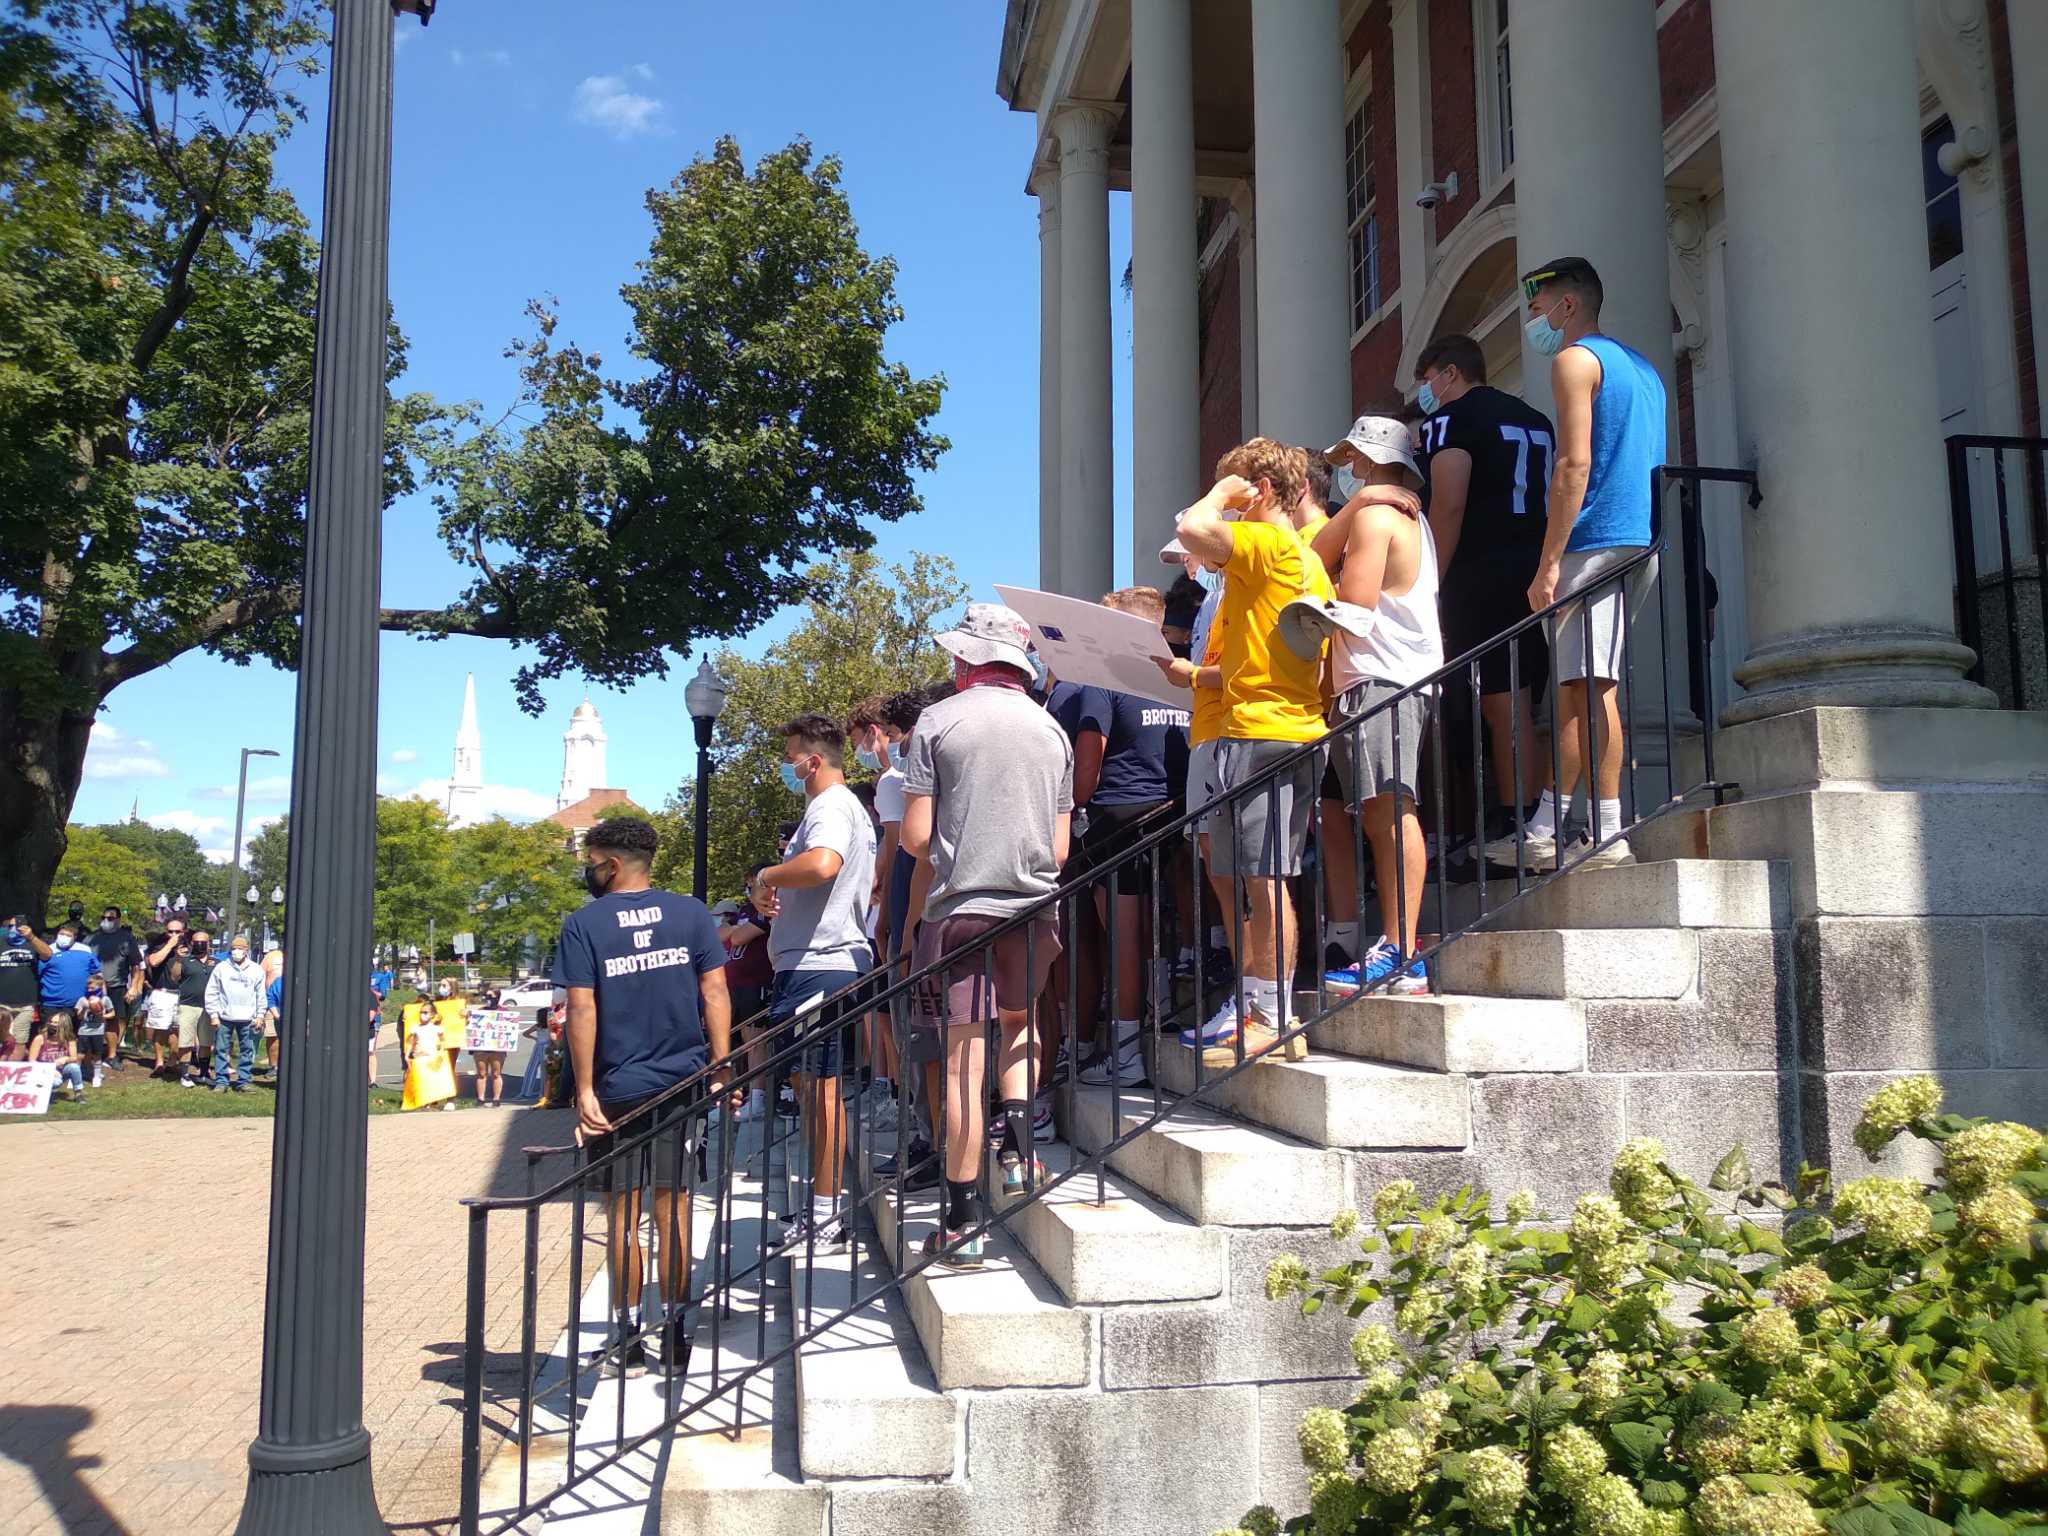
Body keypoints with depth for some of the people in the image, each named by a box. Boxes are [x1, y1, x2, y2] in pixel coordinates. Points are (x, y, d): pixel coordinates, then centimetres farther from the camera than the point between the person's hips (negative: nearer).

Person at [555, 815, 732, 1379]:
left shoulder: (583, 925, -4)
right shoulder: (690, 913, 3)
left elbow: (582, 1009, -9)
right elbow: (715, 993, -1)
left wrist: (585, 1089, -7)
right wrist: (721, 1069, 2)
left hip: (618, 1089, -2)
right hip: (683, 1084, 2)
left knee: (622, 1215, 8)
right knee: (673, 1208, 9)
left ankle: (625, 1338, 14)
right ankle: (674, 1336, 13)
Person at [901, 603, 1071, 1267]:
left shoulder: (939, 720, -2)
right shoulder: (1051, 731, 10)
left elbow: (915, 838, -5)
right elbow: (1060, 848, 11)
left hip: (961, 905, -4)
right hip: (1034, 908, 4)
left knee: (963, 1058, -1)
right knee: (1018, 1022, 28)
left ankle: (962, 1222, 2)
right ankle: (1018, 1149, 11)